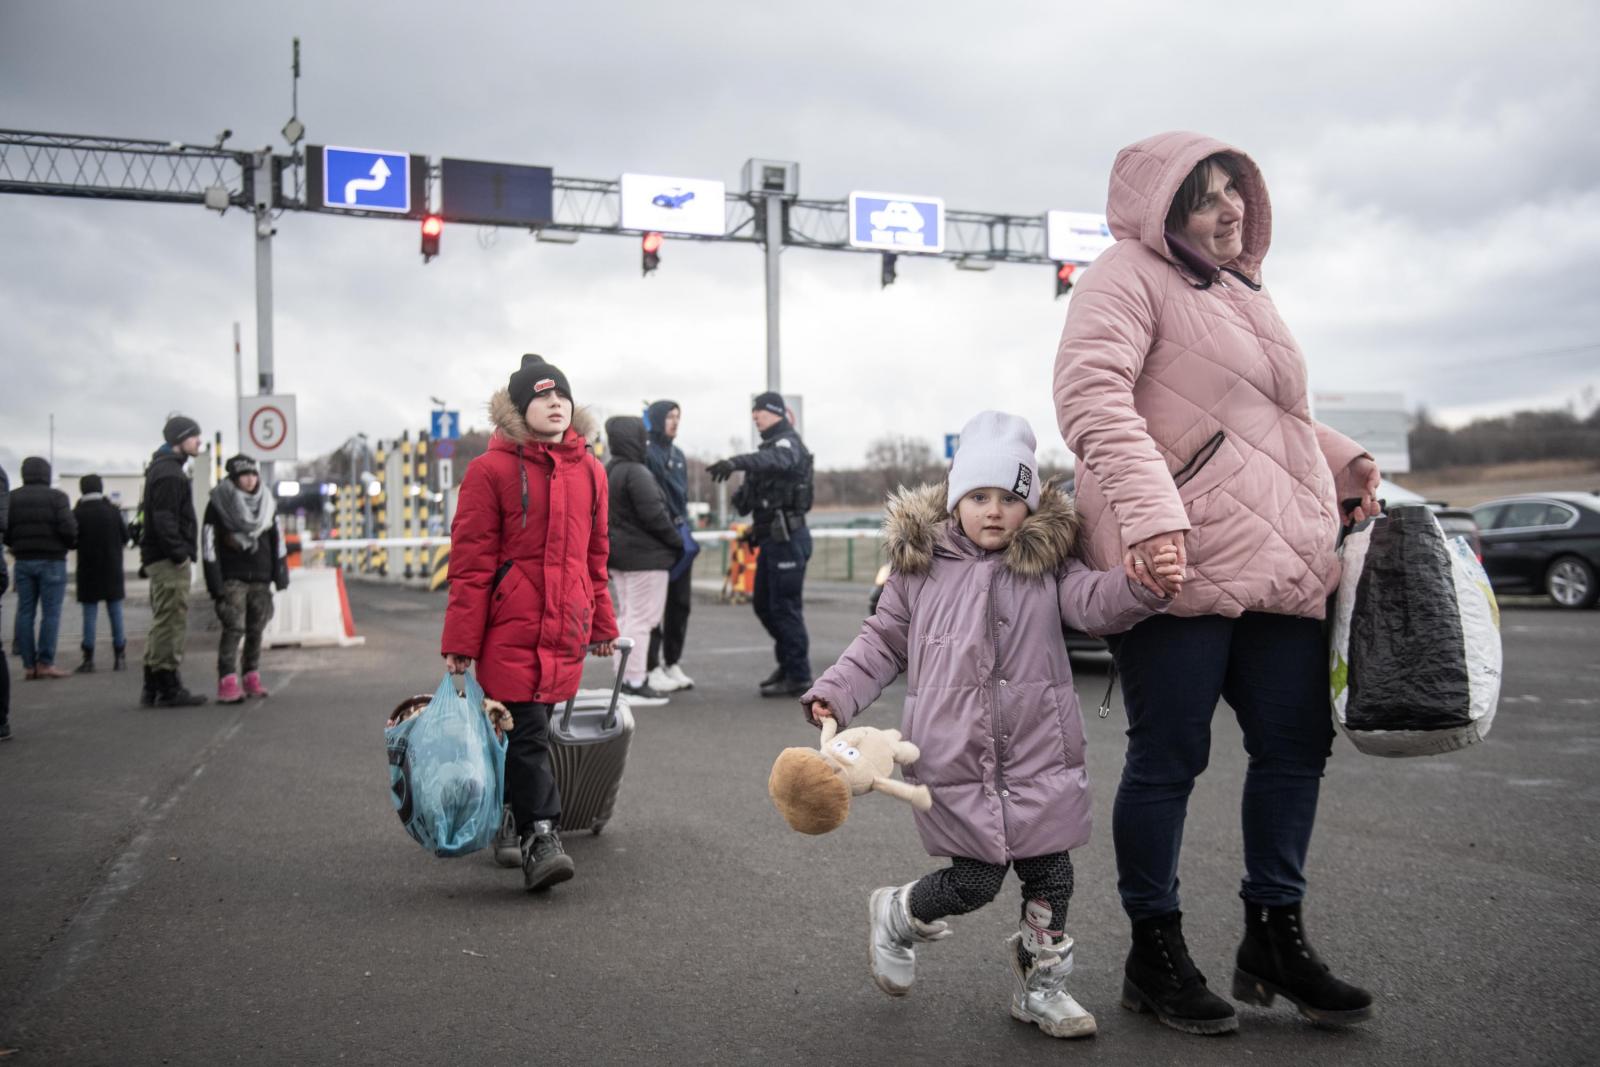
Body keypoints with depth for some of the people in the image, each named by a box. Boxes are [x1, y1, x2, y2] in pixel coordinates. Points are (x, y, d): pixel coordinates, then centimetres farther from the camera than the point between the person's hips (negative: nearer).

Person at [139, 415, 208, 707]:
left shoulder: (163, 468, 21)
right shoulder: (169, 473, -13)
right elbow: (165, 520, -21)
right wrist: (181, 555, -21)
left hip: (159, 559, 11)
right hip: (170, 561, -11)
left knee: (162, 625, 14)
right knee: (171, 622, -8)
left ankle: (153, 689, 19)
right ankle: (168, 689, -6)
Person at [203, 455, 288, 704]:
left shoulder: (267, 503, 10)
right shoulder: (218, 505, -4)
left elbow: (276, 540, 14)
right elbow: (209, 545, -8)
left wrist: (280, 575, 9)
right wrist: (215, 583, -13)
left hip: (260, 579, 5)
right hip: (232, 578, -5)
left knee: (256, 629, 8)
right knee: (233, 629, -13)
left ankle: (252, 678, 17)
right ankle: (227, 683, -16)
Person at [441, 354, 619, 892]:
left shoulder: (589, 471, 11)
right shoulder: (491, 470, -4)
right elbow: (471, 562, -5)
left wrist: (602, 623, 22)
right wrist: (461, 641, -6)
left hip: (565, 631, 5)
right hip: (511, 629, -5)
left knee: (532, 730, 12)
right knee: (527, 733, -8)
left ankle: (512, 826, 27)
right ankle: (540, 838, -5)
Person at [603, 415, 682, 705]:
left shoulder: (608, 472, 12)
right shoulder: (636, 473, -18)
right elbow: (653, 514, -21)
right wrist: (677, 541, -8)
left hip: (619, 556, 10)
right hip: (645, 556, -10)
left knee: (626, 615, 16)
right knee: (641, 618, -5)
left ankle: (625, 679, 21)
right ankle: (635, 684, -4)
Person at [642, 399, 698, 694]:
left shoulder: (678, 455, 18)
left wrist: (686, 528, 18)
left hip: (680, 538, 8)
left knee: (680, 603, 10)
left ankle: (672, 664, 19)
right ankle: (652, 669, -1)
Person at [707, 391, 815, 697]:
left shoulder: (787, 444, -12)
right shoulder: (772, 445, 21)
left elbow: (773, 461, -36)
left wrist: (736, 462, -52)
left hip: (787, 537, -10)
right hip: (773, 537, 10)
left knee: (785, 607, -7)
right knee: (763, 603, 15)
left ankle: (798, 677, 0)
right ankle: (789, 662, 28)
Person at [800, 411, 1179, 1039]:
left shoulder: (1047, 563, 4)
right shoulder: (919, 566, 2)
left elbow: (1095, 602, -12)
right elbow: (882, 641, 10)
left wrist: (1143, 585, -33)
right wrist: (835, 693, -2)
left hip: (1039, 756, 2)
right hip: (955, 757, -2)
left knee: (1050, 874, 8)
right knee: (974, 881, -1)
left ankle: (1041, 985, 32)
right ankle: (897, 915, 30)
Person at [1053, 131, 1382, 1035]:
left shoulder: (1240, 290, 23)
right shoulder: (1129, 277, -4)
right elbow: (1092, 394, -20)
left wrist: (1342, 460, 18)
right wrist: (1149, 513, -31)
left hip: (1279, 562, 9)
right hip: (1177, 559, -8)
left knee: (1297, 742, 10)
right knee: (1170, 757, -1)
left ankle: (1276, 940, 25)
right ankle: (1155, 953, 14)